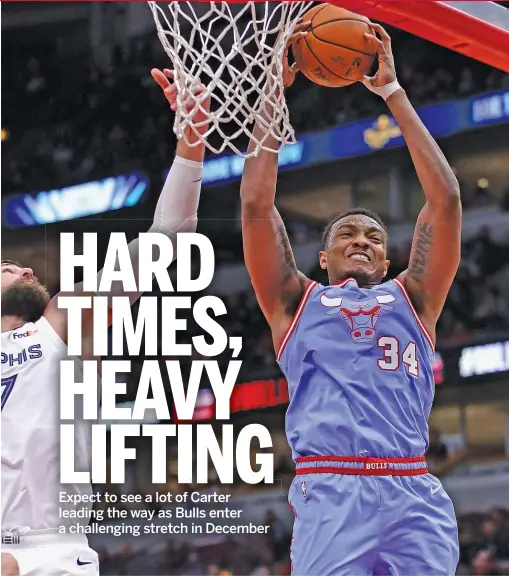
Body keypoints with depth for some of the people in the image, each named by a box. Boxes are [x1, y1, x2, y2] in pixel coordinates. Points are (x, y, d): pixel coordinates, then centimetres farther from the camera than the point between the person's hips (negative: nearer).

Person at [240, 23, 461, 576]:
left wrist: (392, 92, 16)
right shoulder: (296, 301, 21)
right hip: (328, 493, -2)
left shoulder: (411, 299, 23)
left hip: (413, 495, 2)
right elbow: (256, 203, 12)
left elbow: (445, 199, 16)